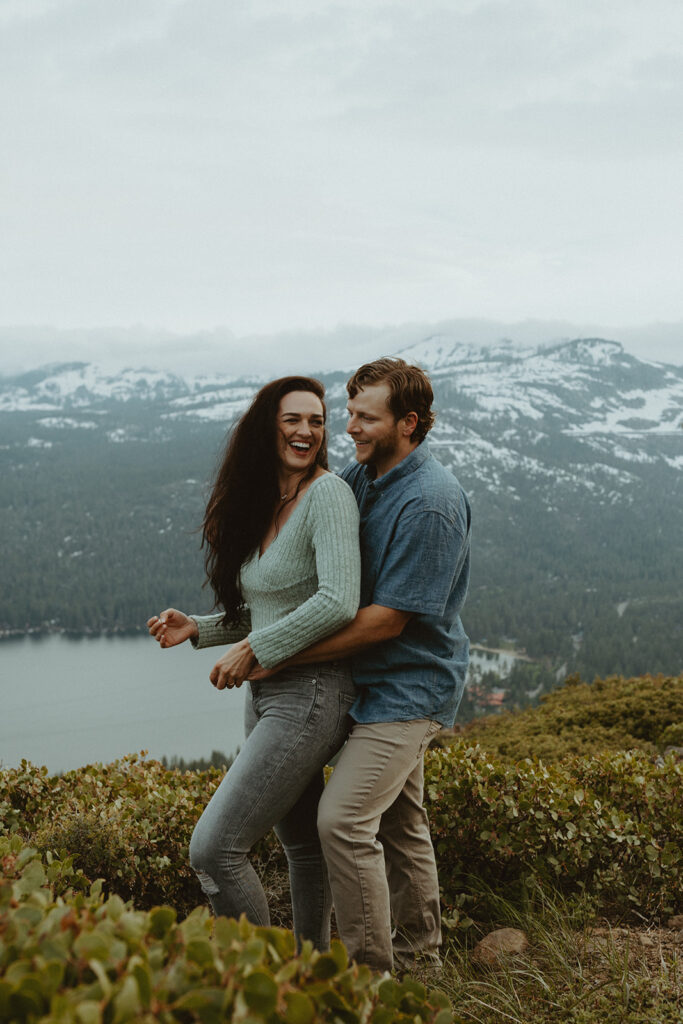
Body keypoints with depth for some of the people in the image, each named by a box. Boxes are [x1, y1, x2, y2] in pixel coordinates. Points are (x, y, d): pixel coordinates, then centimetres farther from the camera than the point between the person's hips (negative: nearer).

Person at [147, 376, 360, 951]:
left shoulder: (327, 493, -14)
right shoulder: (260, 504, 11)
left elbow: (338, 602, -24)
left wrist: (253, 649, -17)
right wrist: (198, 629, 4)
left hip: (312, 694, -8)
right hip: (266, 695, 8)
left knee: (214, 849, -12)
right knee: (301, 843, 21)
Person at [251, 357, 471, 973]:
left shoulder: (431, 503, -23)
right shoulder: (361, 476, 4)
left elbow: (387, 619, -23)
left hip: (411, 684, -9)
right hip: (379, 679, 9)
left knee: (344, 818, -15)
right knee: (397, 818, 19)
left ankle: (370, 971, -2)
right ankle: (418, 948, 36)